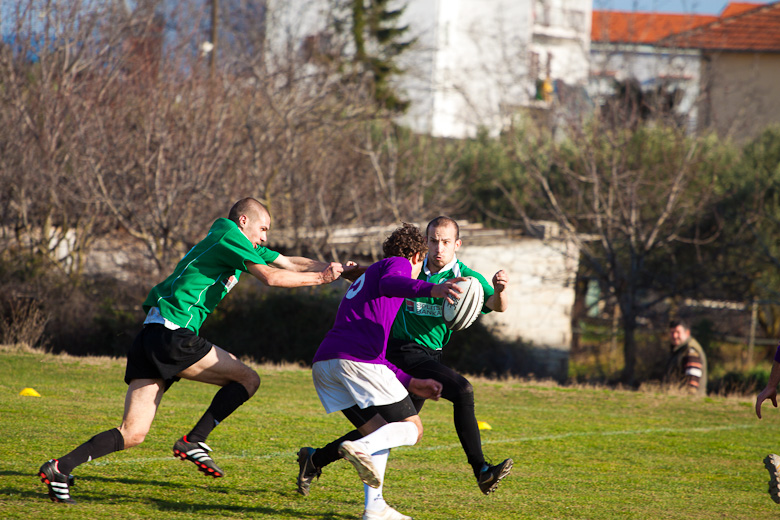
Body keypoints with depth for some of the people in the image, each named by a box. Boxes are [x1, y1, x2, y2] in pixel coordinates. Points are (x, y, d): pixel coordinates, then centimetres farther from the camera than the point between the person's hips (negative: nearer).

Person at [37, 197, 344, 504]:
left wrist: (332, 268, 22)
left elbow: (290, 263, 31)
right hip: (172, 334, -9)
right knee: (247, 379, 0)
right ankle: (193, 442, -7)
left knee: (133, 434, 1)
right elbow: (271, 277, -10)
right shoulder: (229, 236, -1)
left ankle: (60, 468, -11)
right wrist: (319, 278, -1)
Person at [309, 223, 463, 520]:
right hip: (359, 360, -8)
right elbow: (388, 284, -15)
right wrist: (430, 289, -32)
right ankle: (359, 448, -26)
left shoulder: (364, 279, 39)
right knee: (412, 429, 1)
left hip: (323, 362, 8)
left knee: (379, 433, 19)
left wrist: (410, 383, 39)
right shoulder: (399, 264, 13)